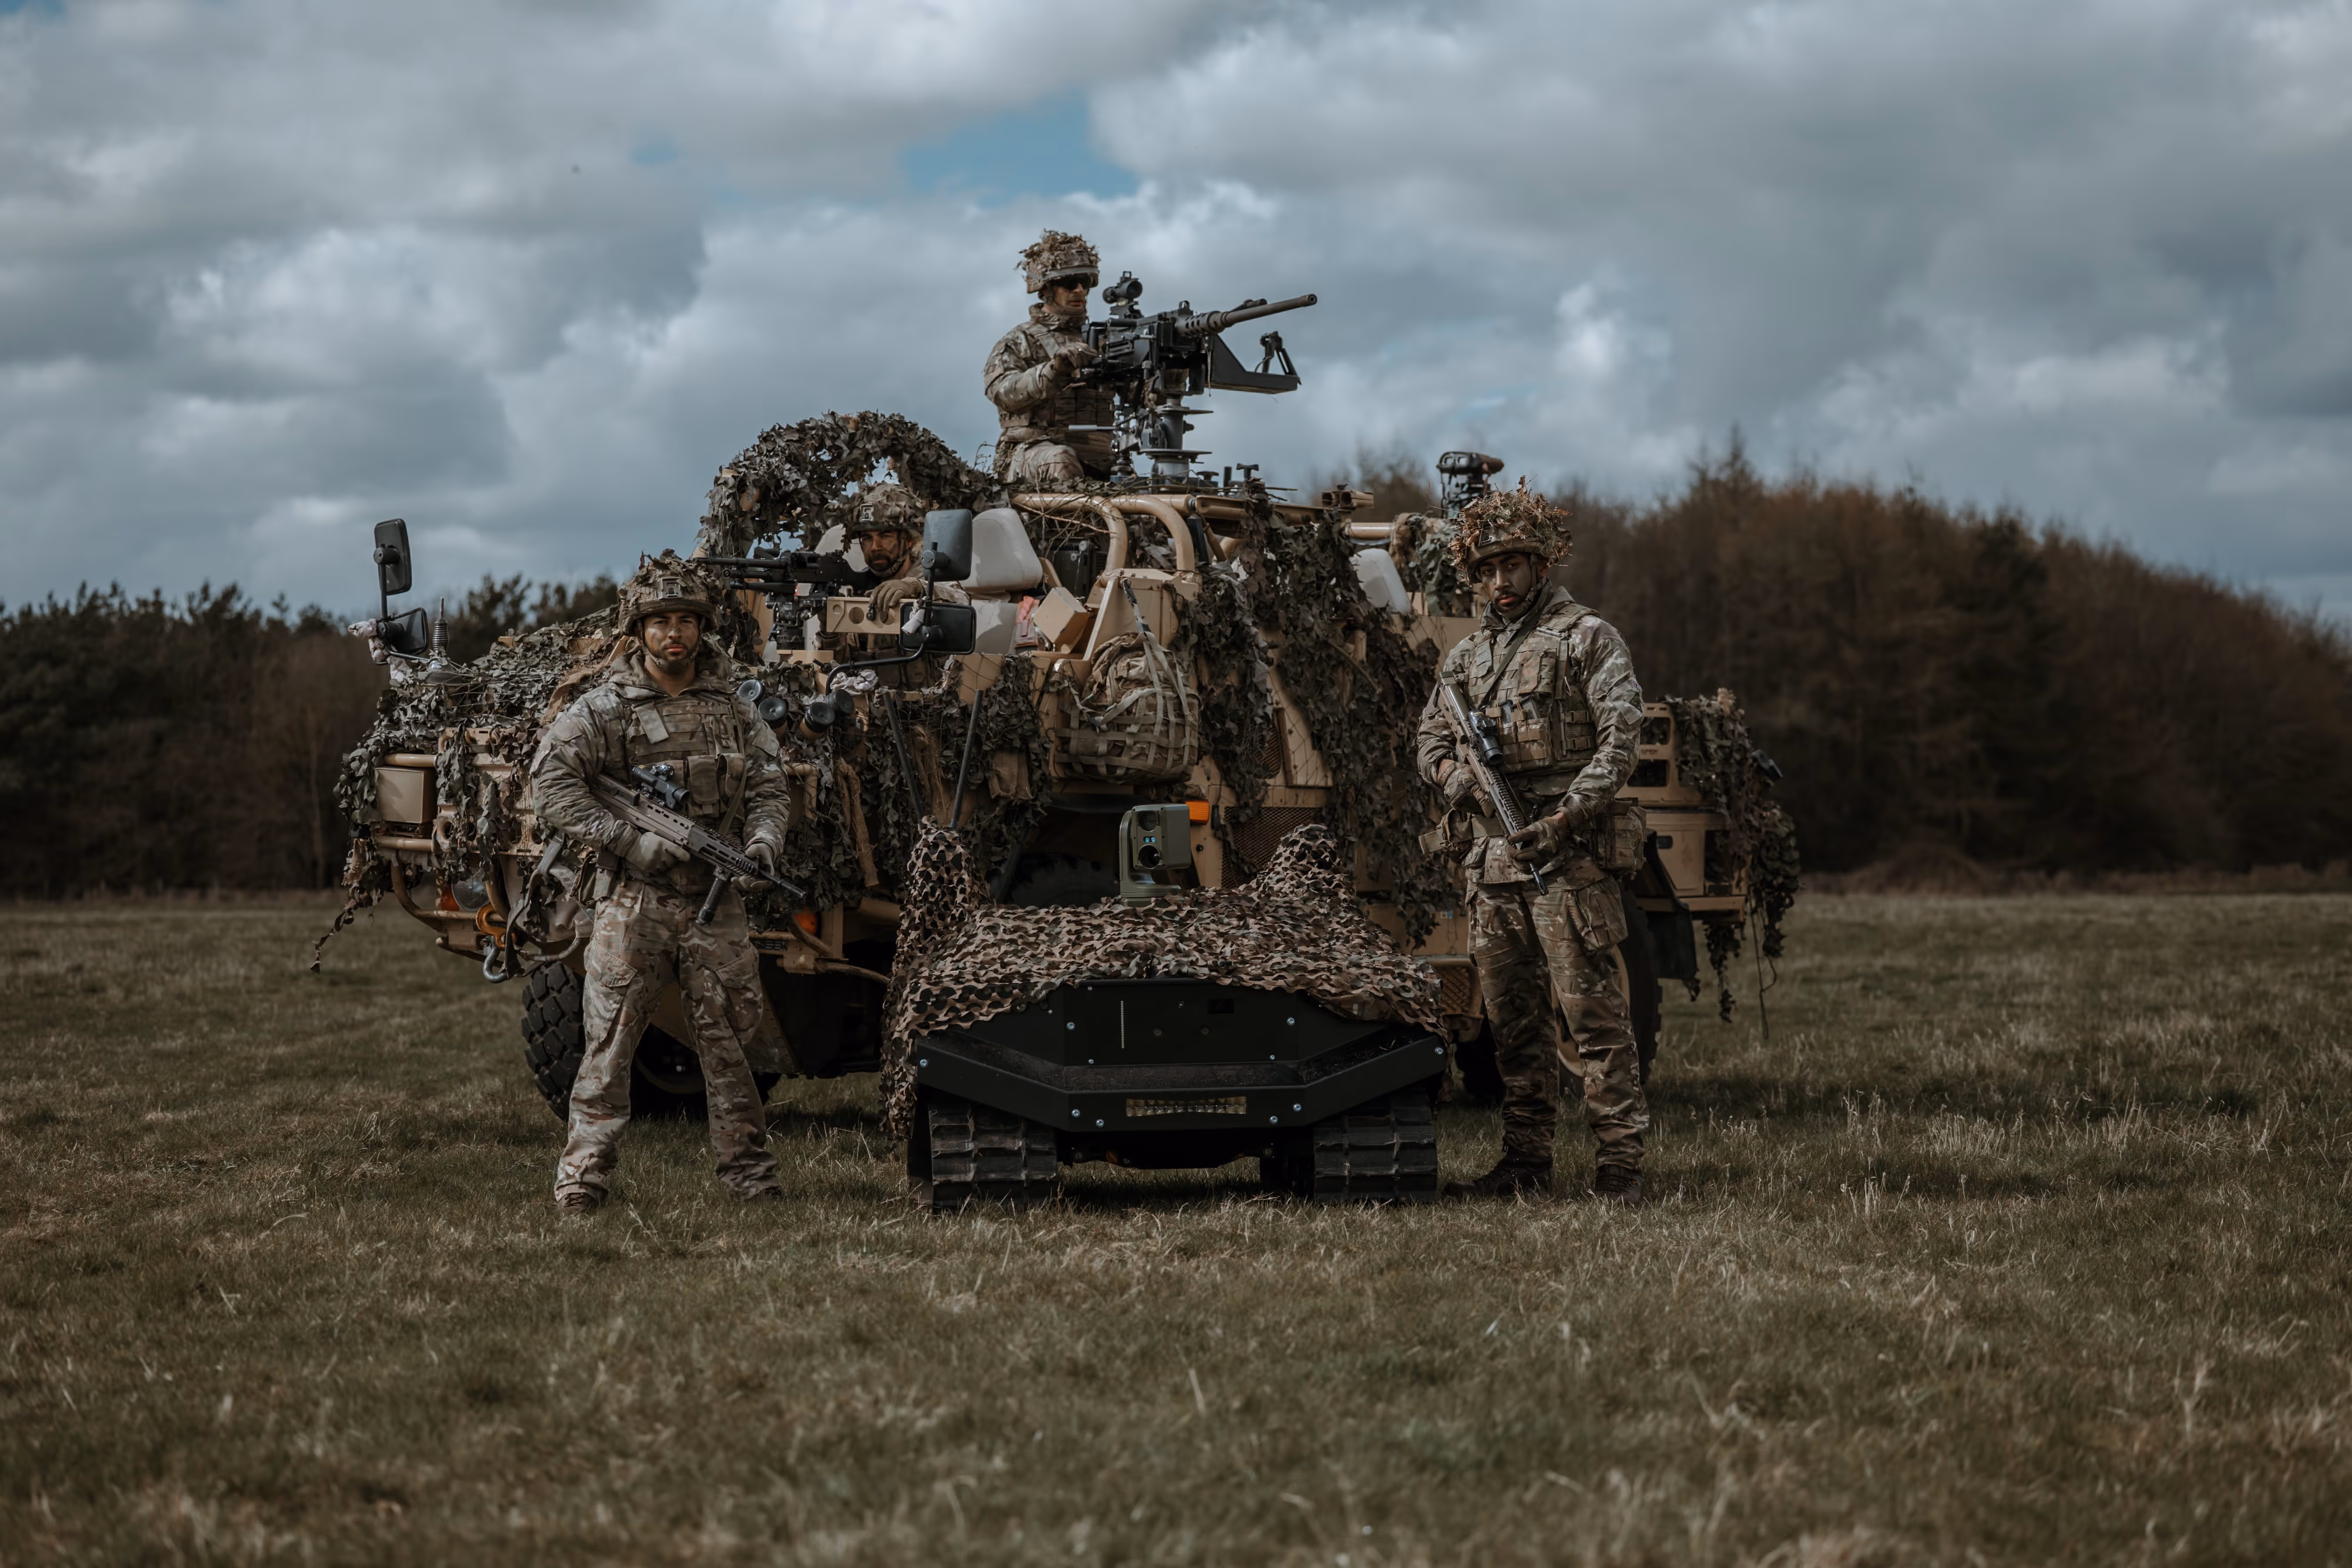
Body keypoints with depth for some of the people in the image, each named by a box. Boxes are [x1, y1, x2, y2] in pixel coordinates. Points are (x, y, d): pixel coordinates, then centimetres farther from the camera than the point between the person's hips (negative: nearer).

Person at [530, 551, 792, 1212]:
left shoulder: (733, 710, 10)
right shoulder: (603, 710, -2)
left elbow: (770, 788, 14)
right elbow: (551, 788, -9)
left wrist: (763, 839, -8)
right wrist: (630, 840, -16)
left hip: (715, 903, 3)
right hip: (633, 902, -3)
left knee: (730, 1040, 5)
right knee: (610, 1042, -3)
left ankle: (749, 1171, 13)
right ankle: (583, 1175, 1)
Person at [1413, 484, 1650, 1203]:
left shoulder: (1586, 638, 1)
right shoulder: (1467, 656, 19)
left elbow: (1620, 737, -9)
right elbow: (1431, 740, 20)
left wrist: (1565, 818, -18)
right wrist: (1462, 782, -4)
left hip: (1568, 854, -6)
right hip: (1493, 855, 6)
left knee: (1593, 1008, -10)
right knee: (1513, 1018, 8)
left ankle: (1621, 1162, -10)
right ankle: (1526, 1161, 14)